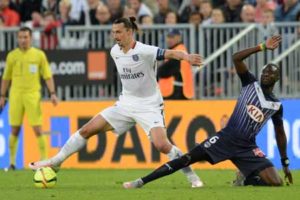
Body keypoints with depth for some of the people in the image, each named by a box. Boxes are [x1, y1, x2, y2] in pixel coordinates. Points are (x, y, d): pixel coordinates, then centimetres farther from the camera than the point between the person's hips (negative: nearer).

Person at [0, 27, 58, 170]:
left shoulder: (39, 55, 2)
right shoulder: (12, 56, 6)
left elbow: (47, 76, 3)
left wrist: (52, 93, -7)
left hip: (33, 95, -1)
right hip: (15, 95, 1)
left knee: (38, 129, -6)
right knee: (15, 130, 3)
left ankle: (44, 160, -1)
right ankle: (12, 162, 11)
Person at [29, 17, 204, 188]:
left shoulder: (144, 51, -21)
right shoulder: (115, 52, 1)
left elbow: (170, 53, -37)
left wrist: (186, 56, -56)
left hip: (149, 106, -6)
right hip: (126, 103, 6)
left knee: (161, 144, -25)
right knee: (87, 130, 3)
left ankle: (191, 175, -6)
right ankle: (55, 162, 17)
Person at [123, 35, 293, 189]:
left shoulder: (276, 105, 9)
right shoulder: (251, 84, 4)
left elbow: (280, 134, 20)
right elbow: (237, 58, -9)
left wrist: (285, 163, 20)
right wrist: (263, 47, -13)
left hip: (247, 147, 2)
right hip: (226, 138, -2)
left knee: (276, 182, -16)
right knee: (187, 159, -18)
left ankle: (246, 180, 14)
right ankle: (141, 182, -15)